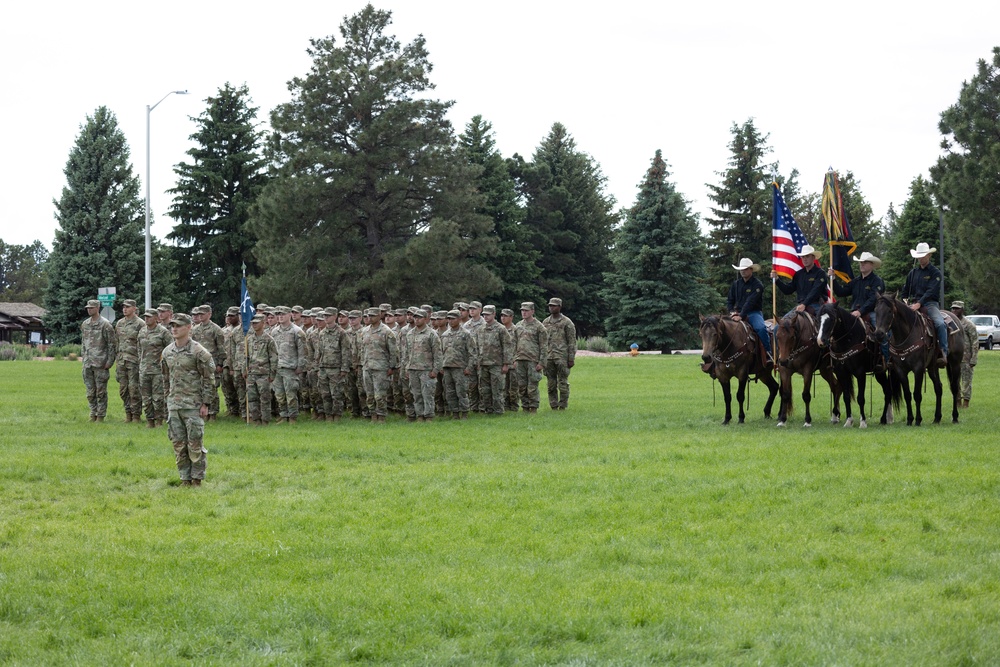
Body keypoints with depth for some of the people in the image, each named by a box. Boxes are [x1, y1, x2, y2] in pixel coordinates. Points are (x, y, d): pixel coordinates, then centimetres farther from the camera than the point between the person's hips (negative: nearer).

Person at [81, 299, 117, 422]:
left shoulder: (105, 324, -6)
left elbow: (112, 344, -7)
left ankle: (101, 415, 4)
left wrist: (109, 361, -11)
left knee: (101, 392, -2)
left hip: (101, 364, -6)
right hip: (87, 363, 6)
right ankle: (93, 414, 17)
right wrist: (83, 357, 15)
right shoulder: (85, 324, 12)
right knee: (90, 392, 8)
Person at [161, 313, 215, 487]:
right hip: (174, 405, 6)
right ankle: (185, 479, 14)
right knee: (178, 444, 7)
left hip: (193, 405, -6)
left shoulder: (198, 352, -9)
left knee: (195, 444, -3)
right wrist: (168, 400, 17)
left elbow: (209, 379, -8)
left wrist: (205, 404, -11)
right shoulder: (167, 352, 10)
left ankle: (197, 479, 5)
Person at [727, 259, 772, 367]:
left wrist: (741, 316, -27)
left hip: (753, 313, -5)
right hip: (738, 313, 5)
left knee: (761, 328, -34)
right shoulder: (736, 284, 13)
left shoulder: (757, 284, -7)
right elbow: (729, 300, 17)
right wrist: (732, 311, -4)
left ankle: (768, 354, -24)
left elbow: (750, 302, -18)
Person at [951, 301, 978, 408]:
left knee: (966, 381, 0)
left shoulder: (968, 324, -8)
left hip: (966, 358, -6)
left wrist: (973, 359, -14)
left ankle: (966, 402, 6)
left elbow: (975, 343, -9)